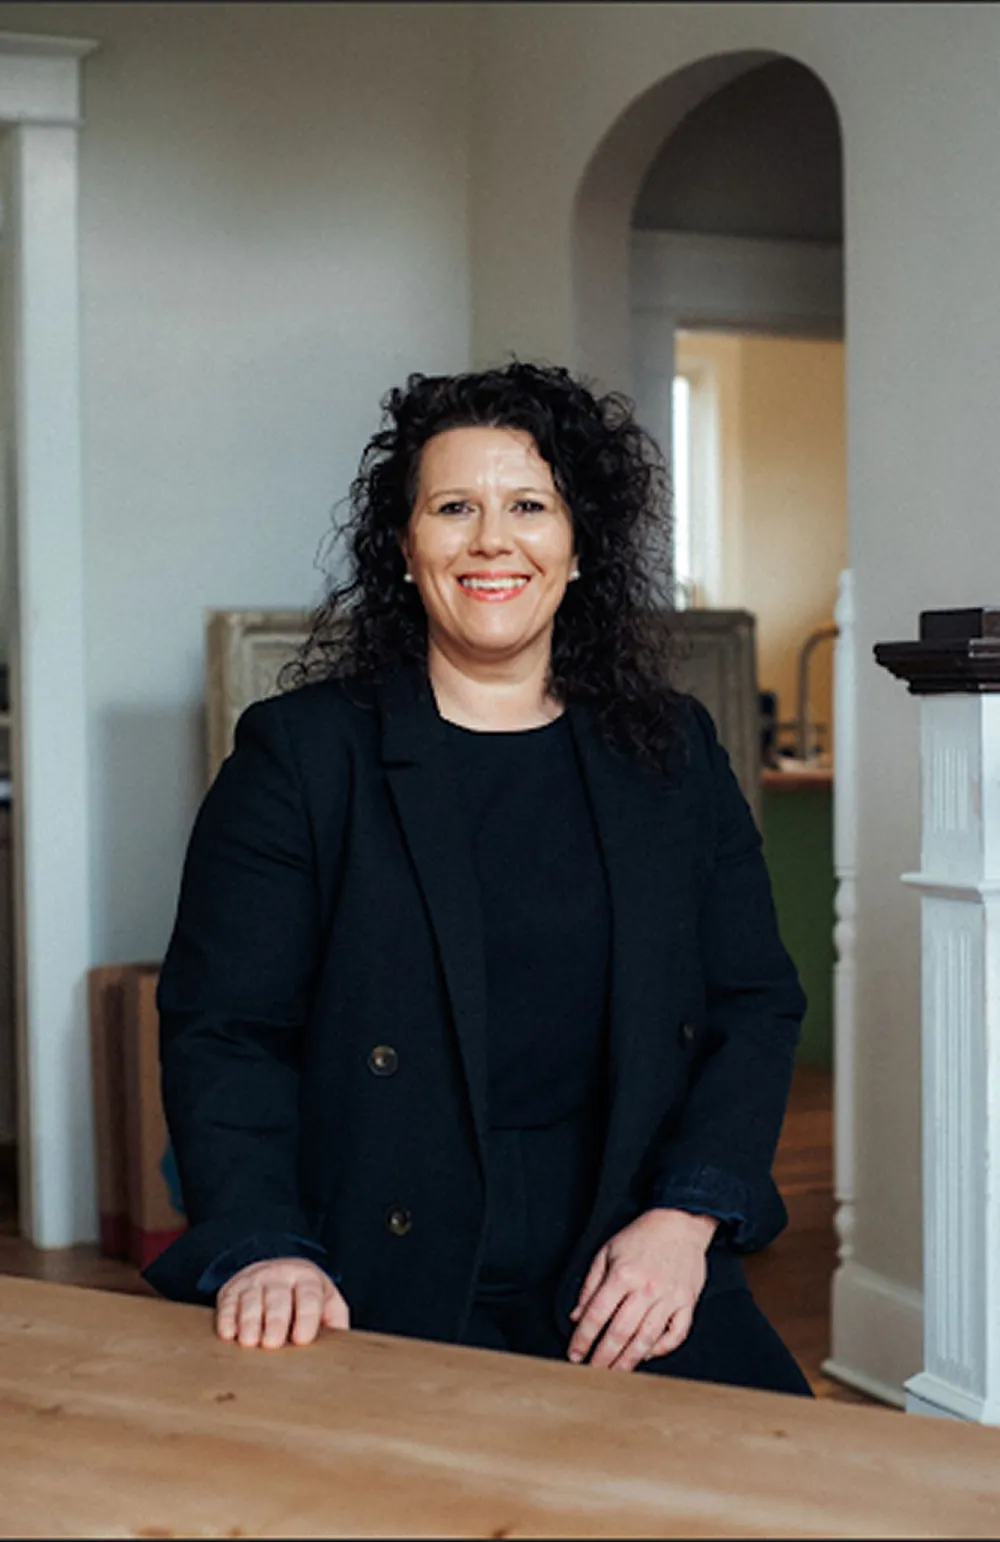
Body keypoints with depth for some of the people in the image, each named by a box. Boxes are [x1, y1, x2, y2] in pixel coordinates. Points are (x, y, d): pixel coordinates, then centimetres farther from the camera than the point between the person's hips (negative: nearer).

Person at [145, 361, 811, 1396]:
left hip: (632, 1274, 3)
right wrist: (259, 1250, -17)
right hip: (381, 1294, -2)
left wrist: (686, 1215, -5)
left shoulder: (673, 753, 12)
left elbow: (756, 1005, 10)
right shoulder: (299, 753, 2)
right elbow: (222, 1029, -2)